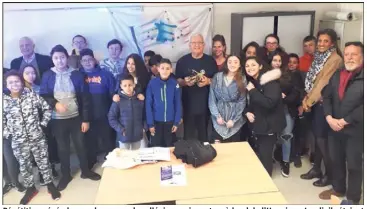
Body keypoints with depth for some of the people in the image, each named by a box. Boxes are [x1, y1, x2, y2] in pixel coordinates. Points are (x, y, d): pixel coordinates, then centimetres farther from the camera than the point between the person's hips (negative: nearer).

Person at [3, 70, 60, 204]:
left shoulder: (32, 95, -6)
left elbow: (46, 108, 3)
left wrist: (43, 123, -2)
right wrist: (7, 133, -2)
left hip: (37, 138, -1)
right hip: (18, 142, 1)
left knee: (43, 162, 10)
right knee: (24, 166, 14)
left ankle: (50, 185, 27)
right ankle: (30, 188, 33)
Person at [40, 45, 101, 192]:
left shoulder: (77, 75, -3)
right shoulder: (47, 76, -2)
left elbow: (85, 98, -3)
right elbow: (43, 96, -1)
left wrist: (86, 119, -5)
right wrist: (55, 103, -21)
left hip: (76, 118, 0)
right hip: (57, 120, 0)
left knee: (81, 145, 12)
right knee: (62, 148, 12)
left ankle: (85, 171, 31)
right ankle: (65, 175, 29)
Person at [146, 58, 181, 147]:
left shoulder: (175, 84, -7)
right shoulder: (152, 83, -9)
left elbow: (178, 104, -2)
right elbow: (148, 105, -6)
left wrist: (176, 122, -3)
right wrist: (150, 123, -7)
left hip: (170, 121, 1)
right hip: (156, 121, 0)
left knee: (170, 146, 15)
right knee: (156, 146, 13)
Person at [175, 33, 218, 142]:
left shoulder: (210, 61, 3)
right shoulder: (182, 61, 1)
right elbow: (177, 80, 4)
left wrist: (208, 81, -14)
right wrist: (184, 82, -17)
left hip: (206, 104, 1)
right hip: (188, 104, -1)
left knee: (204, 134, 11)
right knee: (188, 134, 4)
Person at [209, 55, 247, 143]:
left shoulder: (243, 79, -2)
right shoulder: (218, 77, -2)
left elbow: (242, 102, -4)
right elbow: (212, 98, -2)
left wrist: (234, 120, -9)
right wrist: (217, 116, -8)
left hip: (235, 119, 0)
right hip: (219, 117, 1)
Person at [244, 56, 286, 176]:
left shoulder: (269, 80, -17)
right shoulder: (251, 81, 6)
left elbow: (269, 102, -30)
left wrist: (253, 91, -24)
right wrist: (247, 112, -4)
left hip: (269, 124, -7)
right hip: (258, 123, 7)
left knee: (264, 155, -3)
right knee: (259, 153, 13)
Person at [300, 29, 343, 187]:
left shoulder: (335, 59, -16)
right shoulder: (319, 57, 12)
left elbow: (323, 83, -19)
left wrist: (308, 102, -14)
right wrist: (306, 100, 1)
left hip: (324, 103, -8)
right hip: (315, 102, 8)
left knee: (322, 139, -2)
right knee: (317, 136, 14)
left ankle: (330, 174, 13)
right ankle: (316, 169, 26)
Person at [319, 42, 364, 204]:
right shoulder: (337, 75, 9)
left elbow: (363, 106, -18)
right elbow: (326, 97, 6)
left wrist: (344, 121, -16)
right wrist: (329, 118, -10)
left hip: (355, 129, -5)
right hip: (334, 127, 5)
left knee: (354, 164, 8)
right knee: (336, 160, 18)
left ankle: (353, 198, 24)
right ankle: (338, 188, 39)